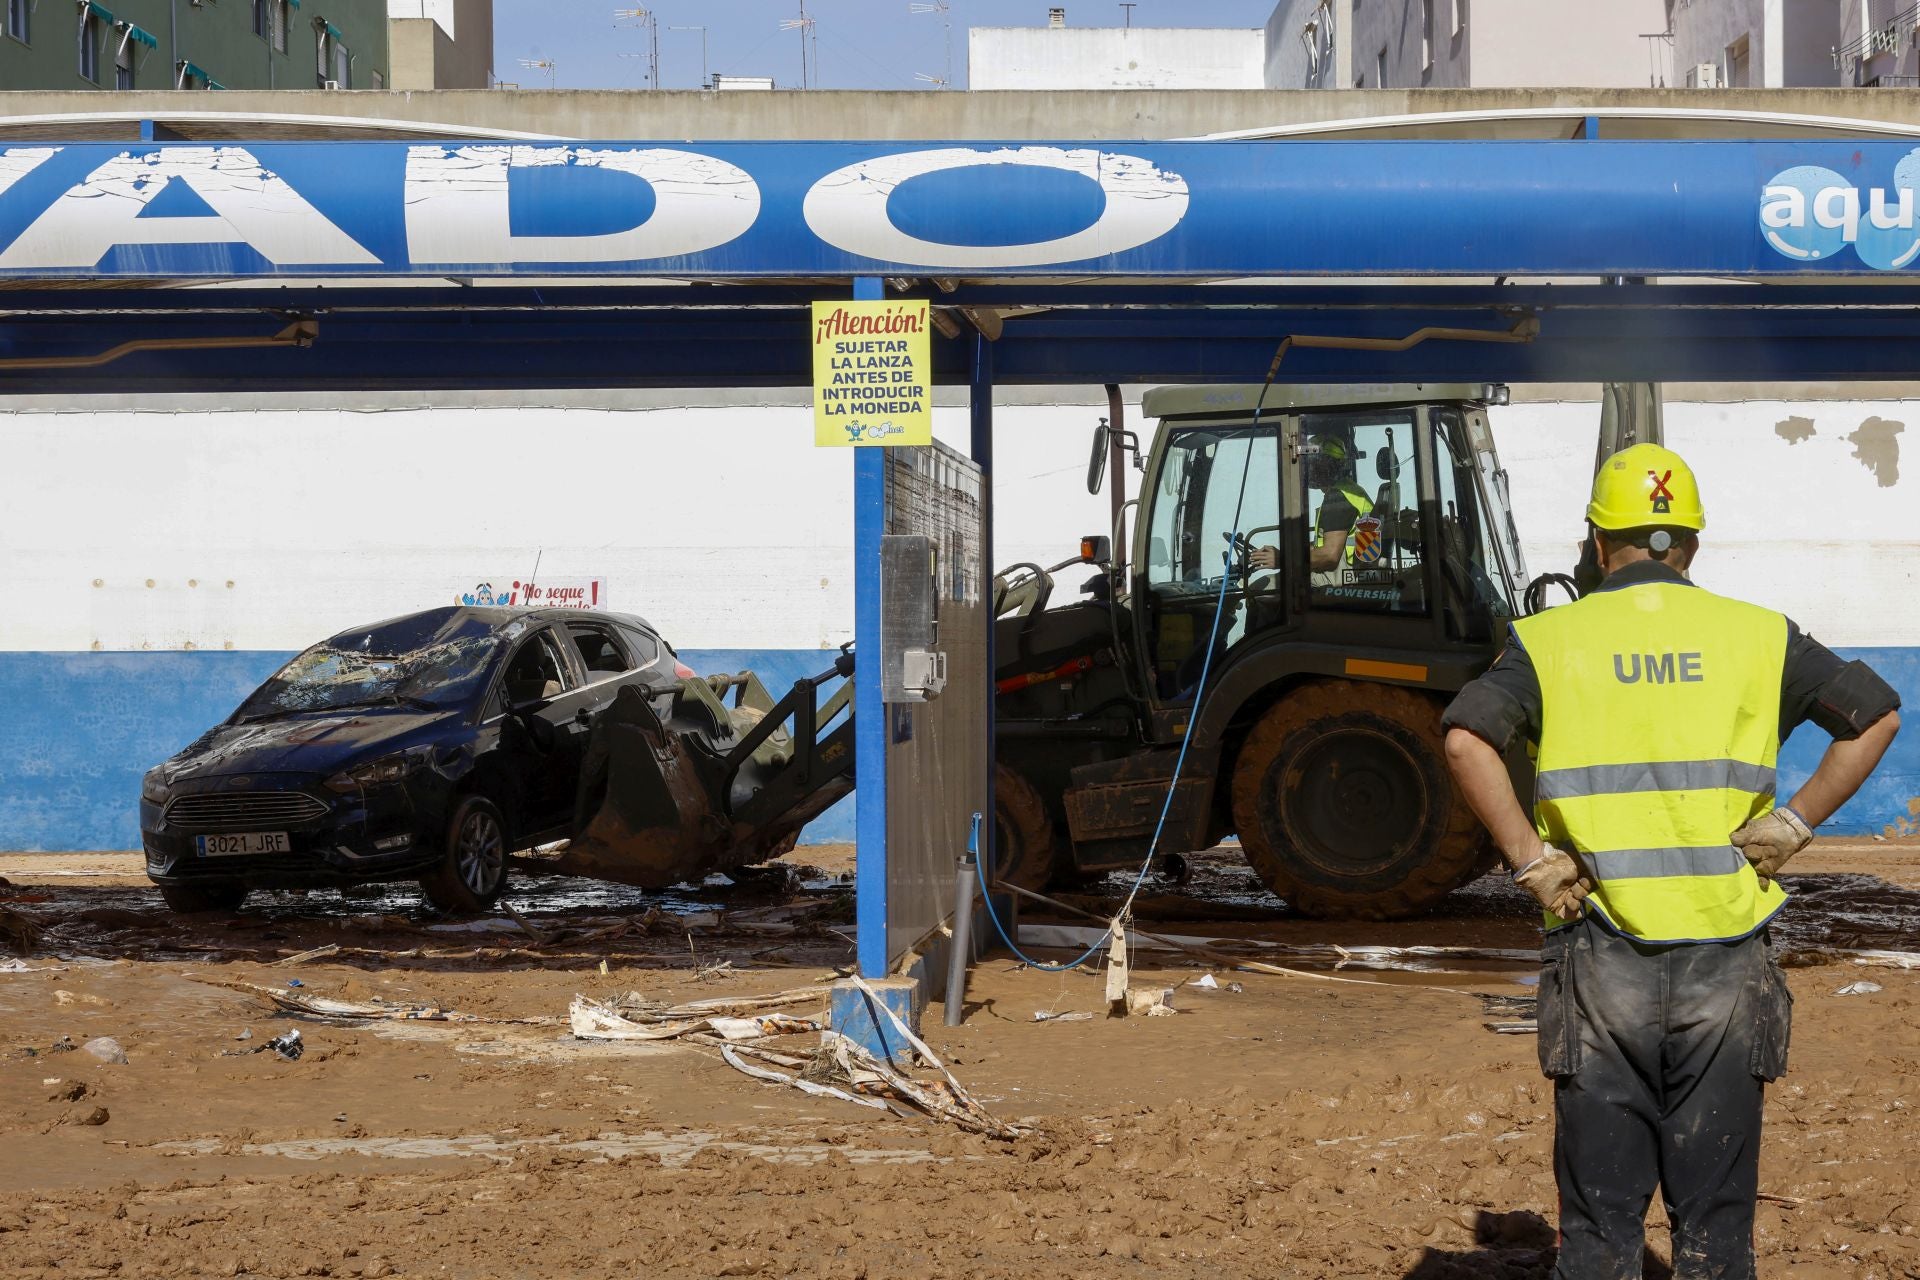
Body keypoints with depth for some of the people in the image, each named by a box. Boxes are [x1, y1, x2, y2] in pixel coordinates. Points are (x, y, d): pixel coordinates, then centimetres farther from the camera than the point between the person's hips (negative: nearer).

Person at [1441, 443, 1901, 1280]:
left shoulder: (1551, 639, 2)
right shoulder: (1757, 636, 6)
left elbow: (1467, 737, -14)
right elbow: (1876, 714, 0)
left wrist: (1530, 860, -9)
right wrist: (1794, 824, 0)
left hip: (1602, 956, -1)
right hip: (1725, 960, 1)